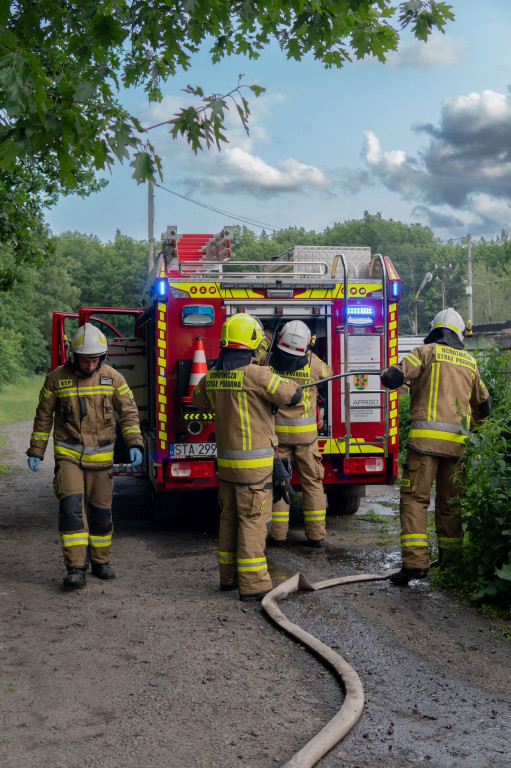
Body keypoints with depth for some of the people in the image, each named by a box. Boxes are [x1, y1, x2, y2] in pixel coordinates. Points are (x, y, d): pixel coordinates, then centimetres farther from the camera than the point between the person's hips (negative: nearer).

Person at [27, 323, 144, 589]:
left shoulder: (113, 377, -4)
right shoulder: (57, 378, -5)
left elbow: (128, 412, -1)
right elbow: (44, 417, 4)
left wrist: (134, 445, -14)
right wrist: (35, 452, 5)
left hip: (100, 456, 1)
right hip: (68, 454, -1)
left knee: (100, 510, 7)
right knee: (71, 507, -14)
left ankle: (100, 561, 25)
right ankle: (76, 569, -11)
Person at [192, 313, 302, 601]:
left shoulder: (212, 377, 4)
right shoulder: (256, 375, -19)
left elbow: (199, 400, 25)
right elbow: (293, 395, -14)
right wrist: (285, 382, 7)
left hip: (226, 459, 7)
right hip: (254, 462, -7)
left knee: (230, 518, 16)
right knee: (253, 520, -3)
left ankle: (229, 576, 26)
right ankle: (253, 584, 1)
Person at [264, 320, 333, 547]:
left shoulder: (268, 360, -8)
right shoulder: (312, 363, -6)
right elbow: (328, 373, 15)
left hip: (276, 431, 0)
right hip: (305, 433, 0)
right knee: (312, 482, 9)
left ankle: (278, 534, 8)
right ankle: (316, 534, 12)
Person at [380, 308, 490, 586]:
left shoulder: (427, 351, 2)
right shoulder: (469, 361, 17)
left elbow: (392, 379, -7)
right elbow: (483, 403, 26)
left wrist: (386, 373, 17)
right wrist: (471, 426, 45)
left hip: (426, 437, -5)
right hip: (457, 442, 5)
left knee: (415, 498, -5)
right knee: (449, 502, 14)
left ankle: (415, 561, -13)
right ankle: (450, 561, 19)